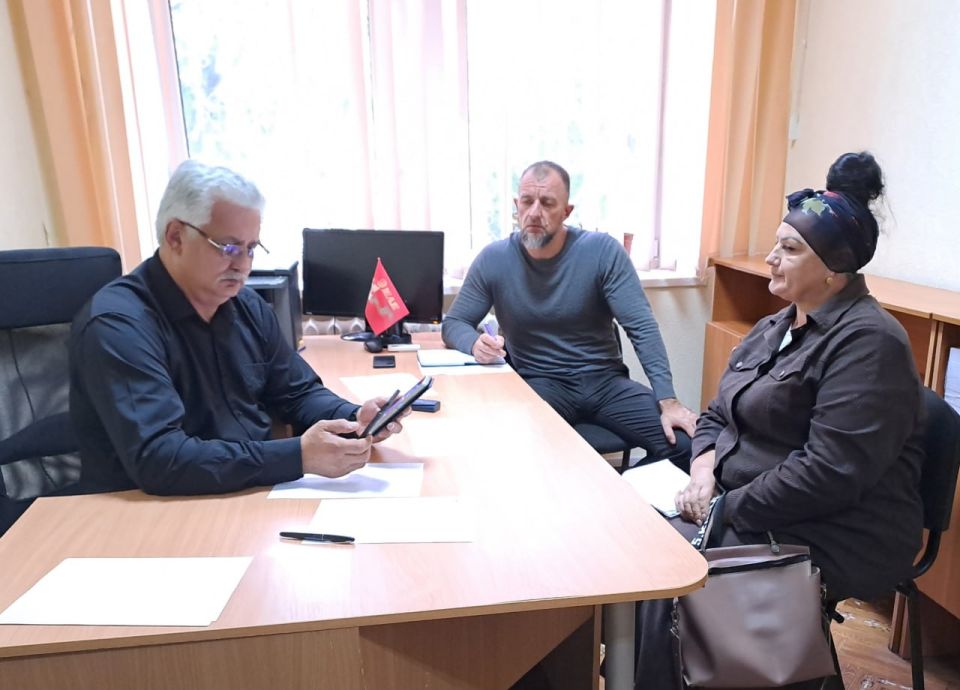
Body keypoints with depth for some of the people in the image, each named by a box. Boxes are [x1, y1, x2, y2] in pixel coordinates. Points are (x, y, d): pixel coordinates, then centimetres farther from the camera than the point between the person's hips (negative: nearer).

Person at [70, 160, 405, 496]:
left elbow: (298, 393, 10)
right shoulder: (117, 325, -19)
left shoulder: (248, 307, 4)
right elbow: (157, 460, -28)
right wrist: (299, 456, -34)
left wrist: (353, 418, -10)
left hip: (256, 492, 7)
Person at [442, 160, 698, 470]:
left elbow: (642, 327, -10)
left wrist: (668, 401, -18)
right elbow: (453, 323, 3)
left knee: (684, 444, -16)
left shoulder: (603, 251, -8)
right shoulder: (493, 259, -5)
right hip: (539, 383, -1)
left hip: (605, 379, 2)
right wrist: (476, 343, -23)